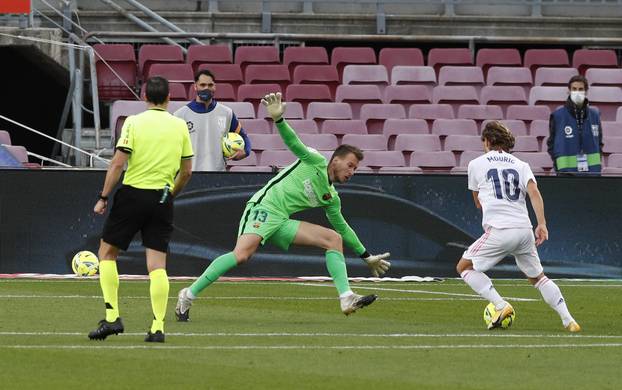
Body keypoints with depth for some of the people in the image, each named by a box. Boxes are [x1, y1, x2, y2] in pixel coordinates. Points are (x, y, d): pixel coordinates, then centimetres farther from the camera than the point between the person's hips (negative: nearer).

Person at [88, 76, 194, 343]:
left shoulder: (133, 122, -5)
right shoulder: (180, 126, 5)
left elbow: (118, 163, -10)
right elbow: (186, 171, 9)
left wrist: (103, 197, -3)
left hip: (132, 193, -3)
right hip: (162, 199, 3)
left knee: (107, 252, 11)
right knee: (157, 264, 3)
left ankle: (112, 317, 1)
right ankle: (158, 328, -5)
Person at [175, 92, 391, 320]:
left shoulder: (331, 198, 21)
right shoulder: (315, 162, 4)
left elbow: (343, 228, 31)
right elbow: (293, 142, -9)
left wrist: (367, 257, 33)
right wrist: (278, 119, -28)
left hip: (282, 222, 7)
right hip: (264, 206, -7)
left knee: (334, 238, -4)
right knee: (242, 254, -28)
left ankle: (347, 299, -12)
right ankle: (189, 295, -20)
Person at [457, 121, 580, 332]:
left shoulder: (476, 164, 10)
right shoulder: (521, 165, 16)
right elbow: (534, 192, -1)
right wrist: (542, 224, -7)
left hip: (498, 230, -4)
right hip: (524, 229, 4)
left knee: (464, 267, 9)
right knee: (538, 277, 20)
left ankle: (501, 306, -8)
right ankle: (568, 320, 8)